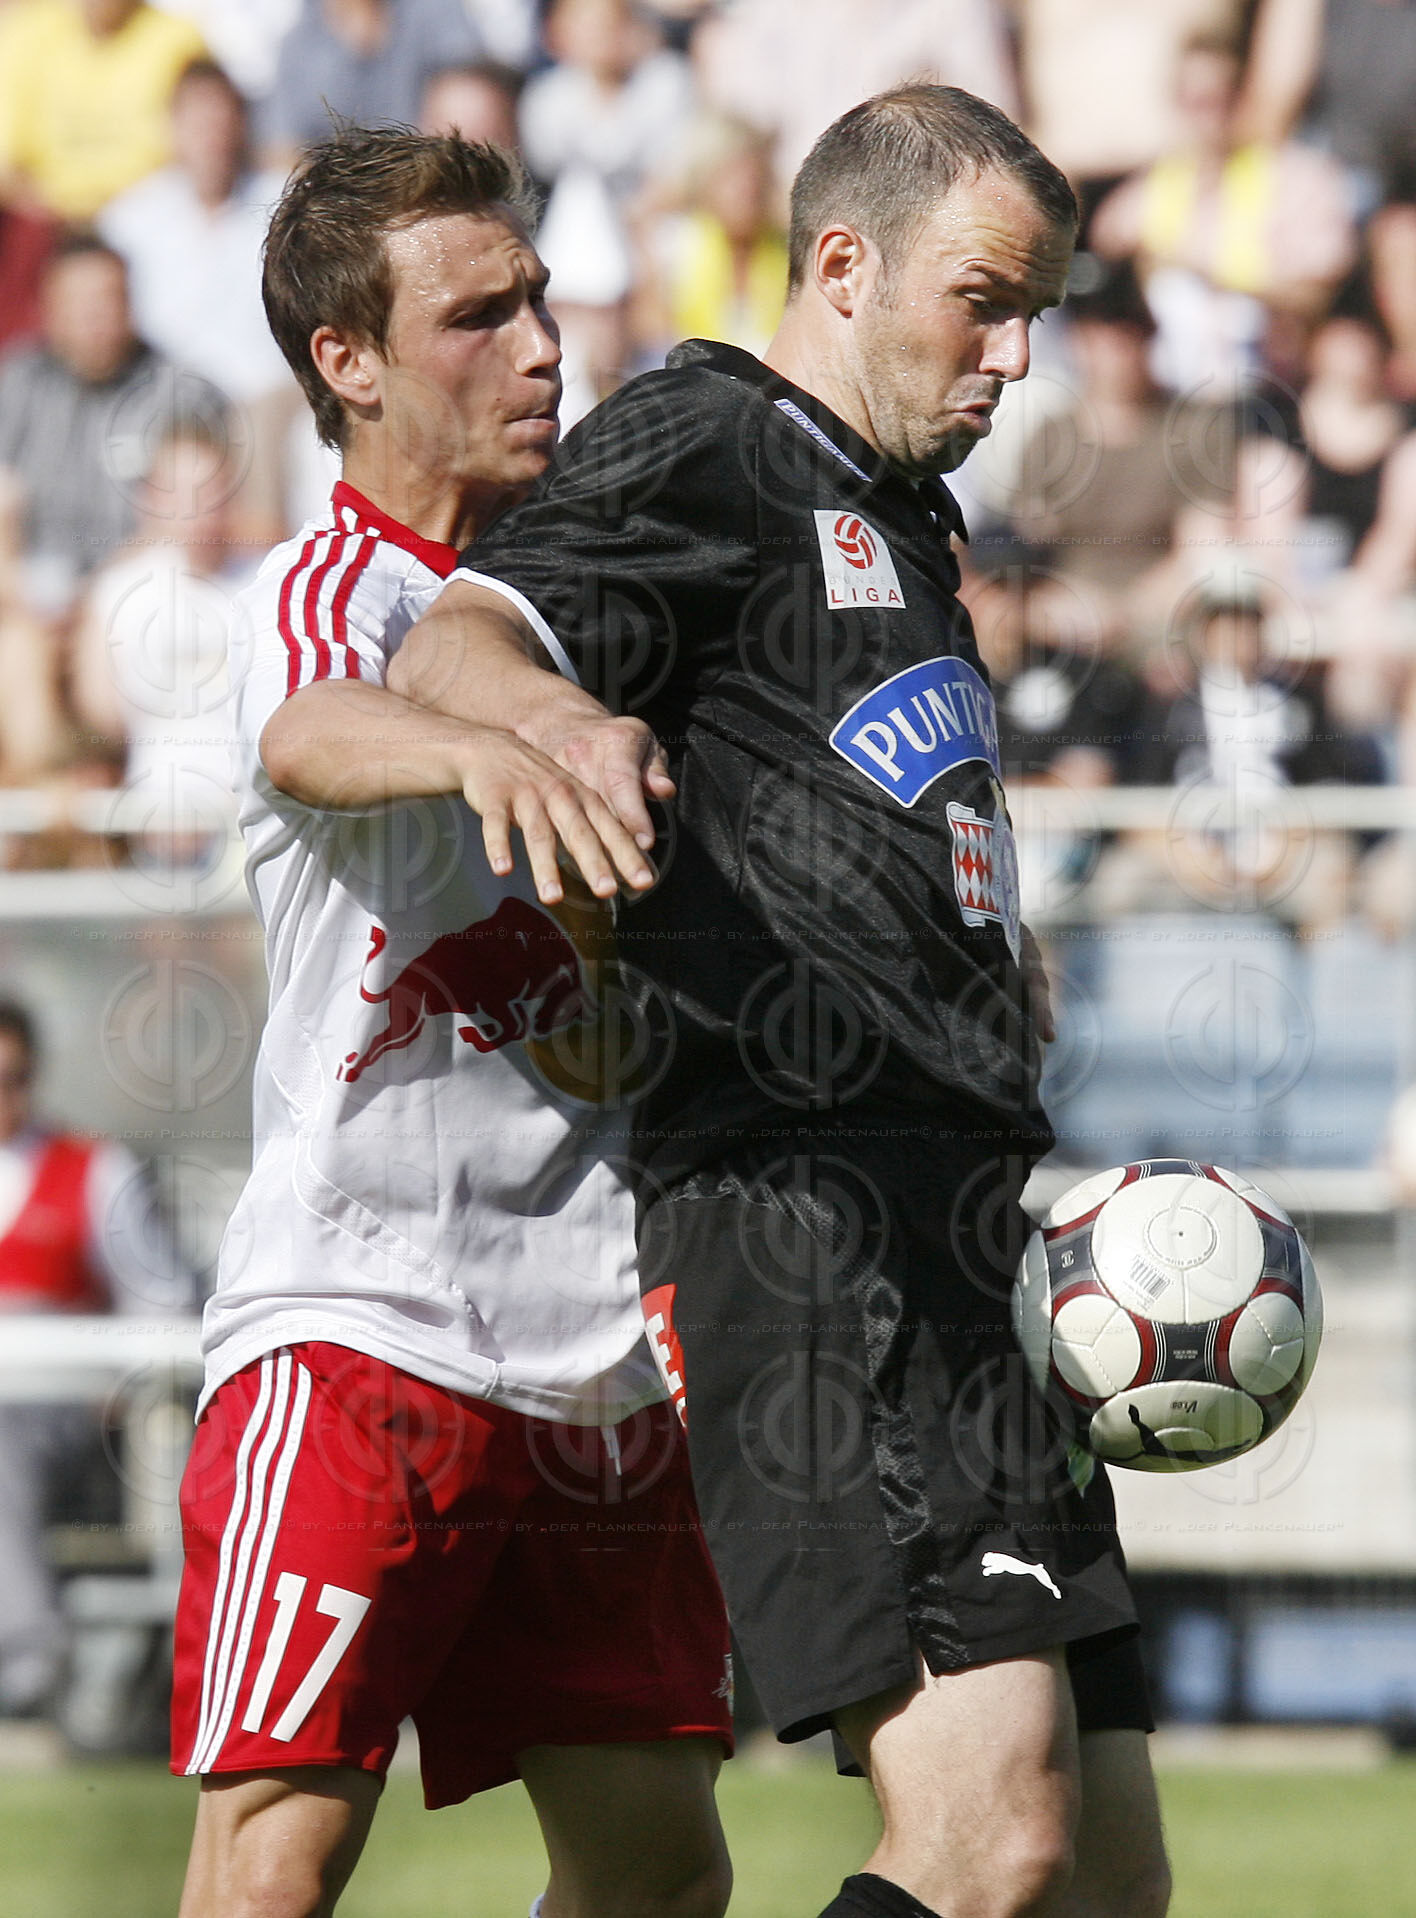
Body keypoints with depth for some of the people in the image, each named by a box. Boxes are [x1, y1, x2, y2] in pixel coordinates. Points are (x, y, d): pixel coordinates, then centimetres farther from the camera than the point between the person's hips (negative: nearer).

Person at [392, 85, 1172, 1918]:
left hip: (967, 1251, 10)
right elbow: (450, 645, -19)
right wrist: (554, 715, -39)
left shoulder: (900, 517, 27)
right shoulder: (701, 448, -1)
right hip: (810, 1227, -10)